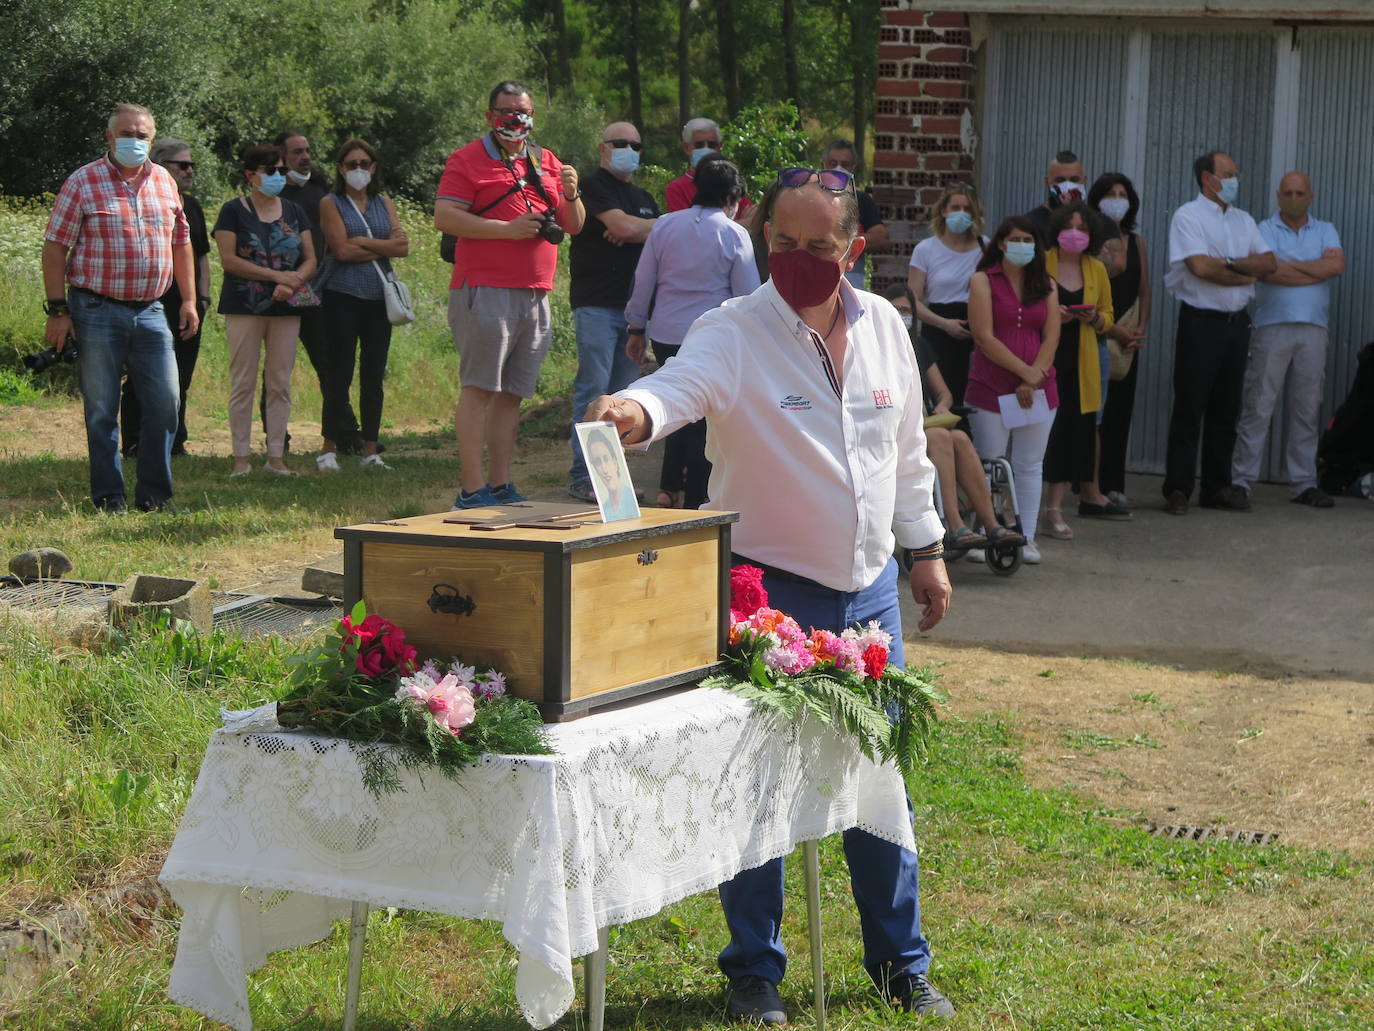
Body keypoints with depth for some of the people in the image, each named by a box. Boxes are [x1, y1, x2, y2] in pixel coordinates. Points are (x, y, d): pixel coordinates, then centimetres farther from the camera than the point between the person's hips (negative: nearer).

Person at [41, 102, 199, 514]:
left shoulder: (165, 182, 10)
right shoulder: (83, 182, -4)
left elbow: (181, 244, 17)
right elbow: (55, 248, -5)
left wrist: (188, 300, 11)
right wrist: (57, 310, -10)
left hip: (150, 311, 4)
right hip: (96, 312, -4)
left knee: (165, 402, 0)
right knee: (101, 409, 2)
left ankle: (154, 494, 12)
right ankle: (108, 497, 12)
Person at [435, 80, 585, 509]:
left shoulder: (547, 162, 19)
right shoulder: (468, 160, 1)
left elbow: (574, 227, 20)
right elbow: (444, 217, -11)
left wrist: (570, 195, -2)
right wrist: (508, 229, -14)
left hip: (536, 295, 6)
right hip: (484, 292, -6)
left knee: (512, 393, 9)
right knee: (479, 388, -9)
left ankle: (500, 486, 13)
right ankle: (471, 491, -10)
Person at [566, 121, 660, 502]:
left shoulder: (643, 198, 23)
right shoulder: (593, 186, 0)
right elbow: (622, 224, -15)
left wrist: (632, 233, -8)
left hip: (633, 306, 7)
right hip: (597, 303, -7)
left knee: (623, 392, 6)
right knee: (593, 388, -11)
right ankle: (582, 477, -10)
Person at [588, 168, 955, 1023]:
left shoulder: (884, 327, 4)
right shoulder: (737, 333, -12)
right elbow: (683, 382, -33)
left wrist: (927, 548, 17)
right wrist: (633, 411, -54)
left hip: (870, 591, 5)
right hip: (768, 591, -5)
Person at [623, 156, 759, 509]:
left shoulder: (664, 225, 5)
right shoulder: (734, 234, -5)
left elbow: (642, 282, 8)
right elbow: (749, 295, -3)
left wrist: (636, 328, 18)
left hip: (665, 334, 4)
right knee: (705, 417, 4)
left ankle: (669, 489, 14)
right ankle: (694, 502, 4)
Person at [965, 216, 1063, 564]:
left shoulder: (1046, 285, 11)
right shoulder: (983, 281, 0)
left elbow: (1051, 337, 4)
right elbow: (984, 336, -9)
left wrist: (1033, 379, -9)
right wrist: (1023, 370, -12)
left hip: (1038, 388, 3)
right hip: (991, 387, -3)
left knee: (1030, 466, 4)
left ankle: (1027, 538, 9)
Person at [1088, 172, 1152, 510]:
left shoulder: (1136, 242, 14)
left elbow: (1144, 292, 15)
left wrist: (1141, 329, -1)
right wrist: (1112, 329, -14)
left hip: (1128, 339, 5)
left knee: (1121, 411, 4)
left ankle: (1113, 485, 8)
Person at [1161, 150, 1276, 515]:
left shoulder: (1244, 221, 16)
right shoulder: (1188, 216, -4)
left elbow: (1269, 263, 6)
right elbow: (1200, 267, -16)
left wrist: (1231, 263, -10)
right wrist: (1247, 273, -4)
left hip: (1236, 321, 6)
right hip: (1200, 321, -6)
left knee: (1226, 409, 9)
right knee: (1189, 407, -5)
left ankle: (1217, 487, 15)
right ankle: (1177, 489, -2)